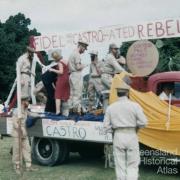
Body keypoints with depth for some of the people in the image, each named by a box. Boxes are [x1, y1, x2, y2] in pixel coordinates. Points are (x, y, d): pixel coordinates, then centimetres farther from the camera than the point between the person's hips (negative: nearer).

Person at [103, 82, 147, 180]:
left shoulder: (111, 107, 2)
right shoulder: (134, 105, -5)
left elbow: (106, 126, 1)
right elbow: (143, 122, -8)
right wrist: (135, 126, 10)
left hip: (118, 136, 2)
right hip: (131, 136, -2)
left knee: (120, 165, 10)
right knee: (132, 165, 6)